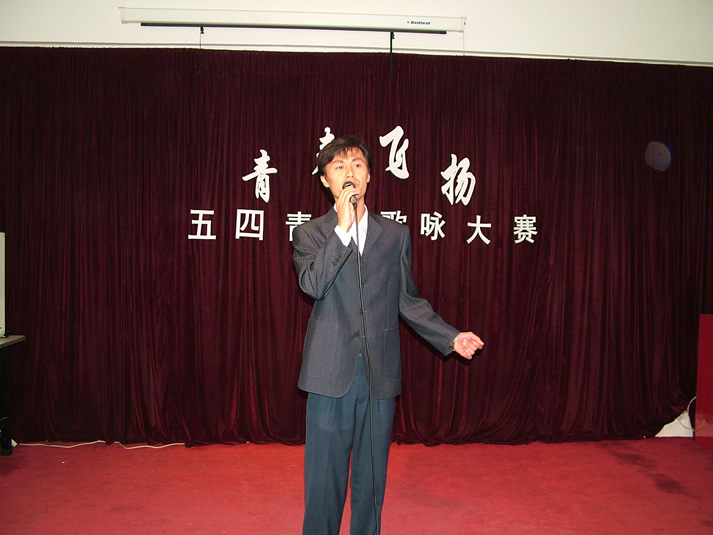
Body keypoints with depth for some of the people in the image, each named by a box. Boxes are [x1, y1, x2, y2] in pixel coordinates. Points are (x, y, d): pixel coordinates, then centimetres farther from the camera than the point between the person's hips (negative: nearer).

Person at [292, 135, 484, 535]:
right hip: (332, 373, -2)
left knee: (372, 475, 12)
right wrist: (342, 228, -17)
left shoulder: (395, 234, 11)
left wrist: (450, 337, 4)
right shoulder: (310, 234, 5)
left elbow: (407, 300, 12)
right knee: (325, 474, 6)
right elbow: (312, 285, -14)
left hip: (380, 375, 2)